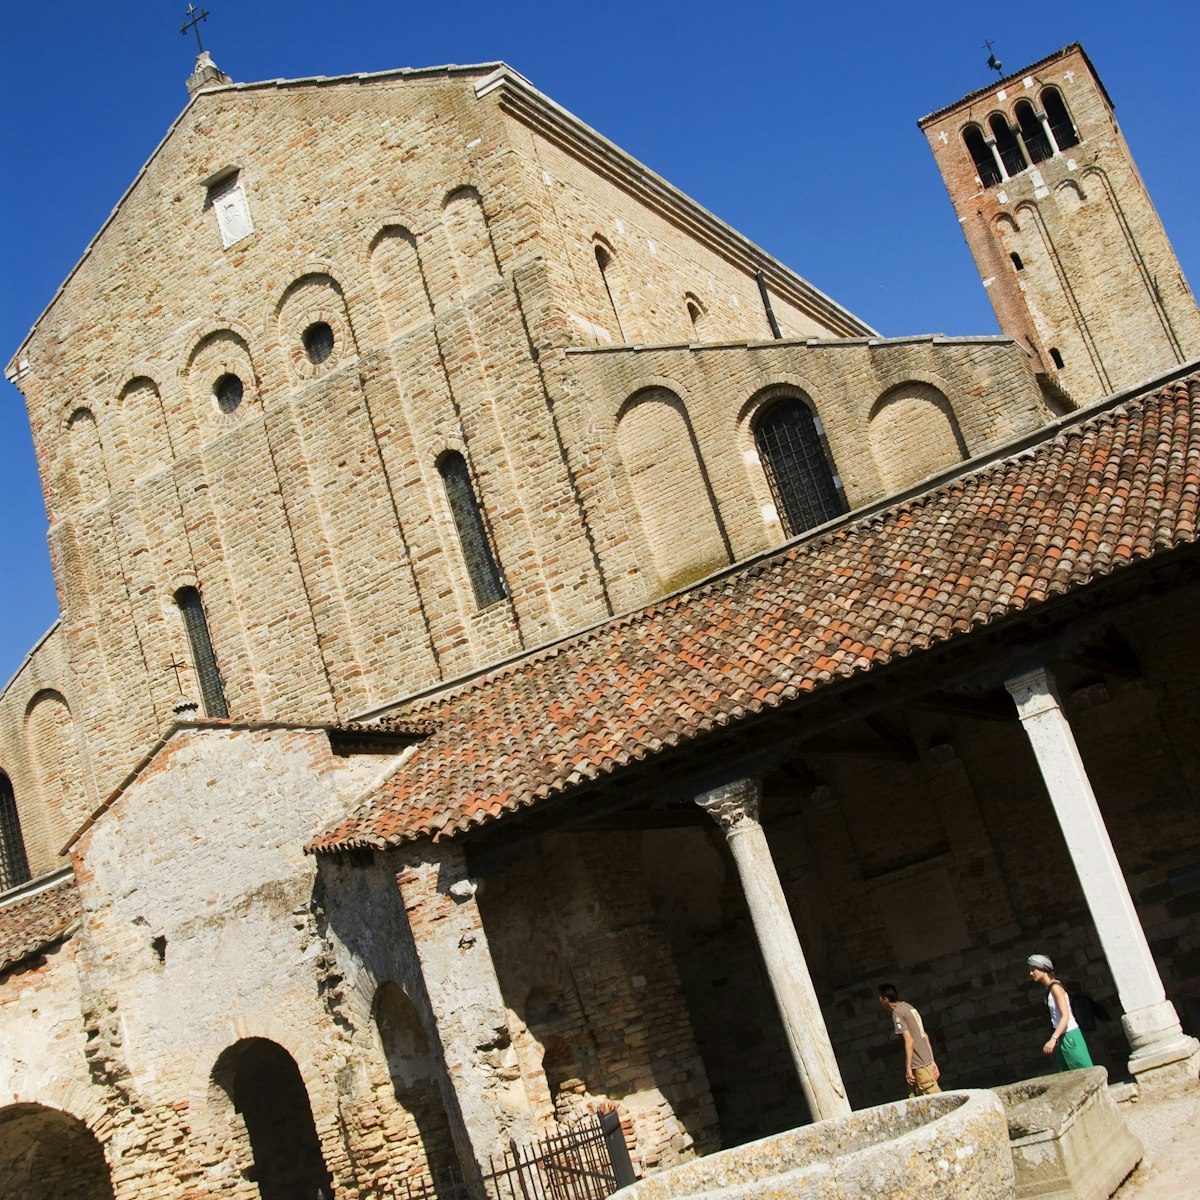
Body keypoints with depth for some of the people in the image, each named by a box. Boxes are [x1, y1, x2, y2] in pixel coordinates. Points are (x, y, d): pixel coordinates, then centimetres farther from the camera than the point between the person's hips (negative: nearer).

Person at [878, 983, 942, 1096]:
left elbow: (909, 1040, -18)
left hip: (919, 1066, -9)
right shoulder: (908, 1007, 16)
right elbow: (925, 1036, 17)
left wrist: (908, 1068, -17)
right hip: (927, 1061, 9)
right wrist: (932, 1062, 19)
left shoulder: (897, 1013, -10)